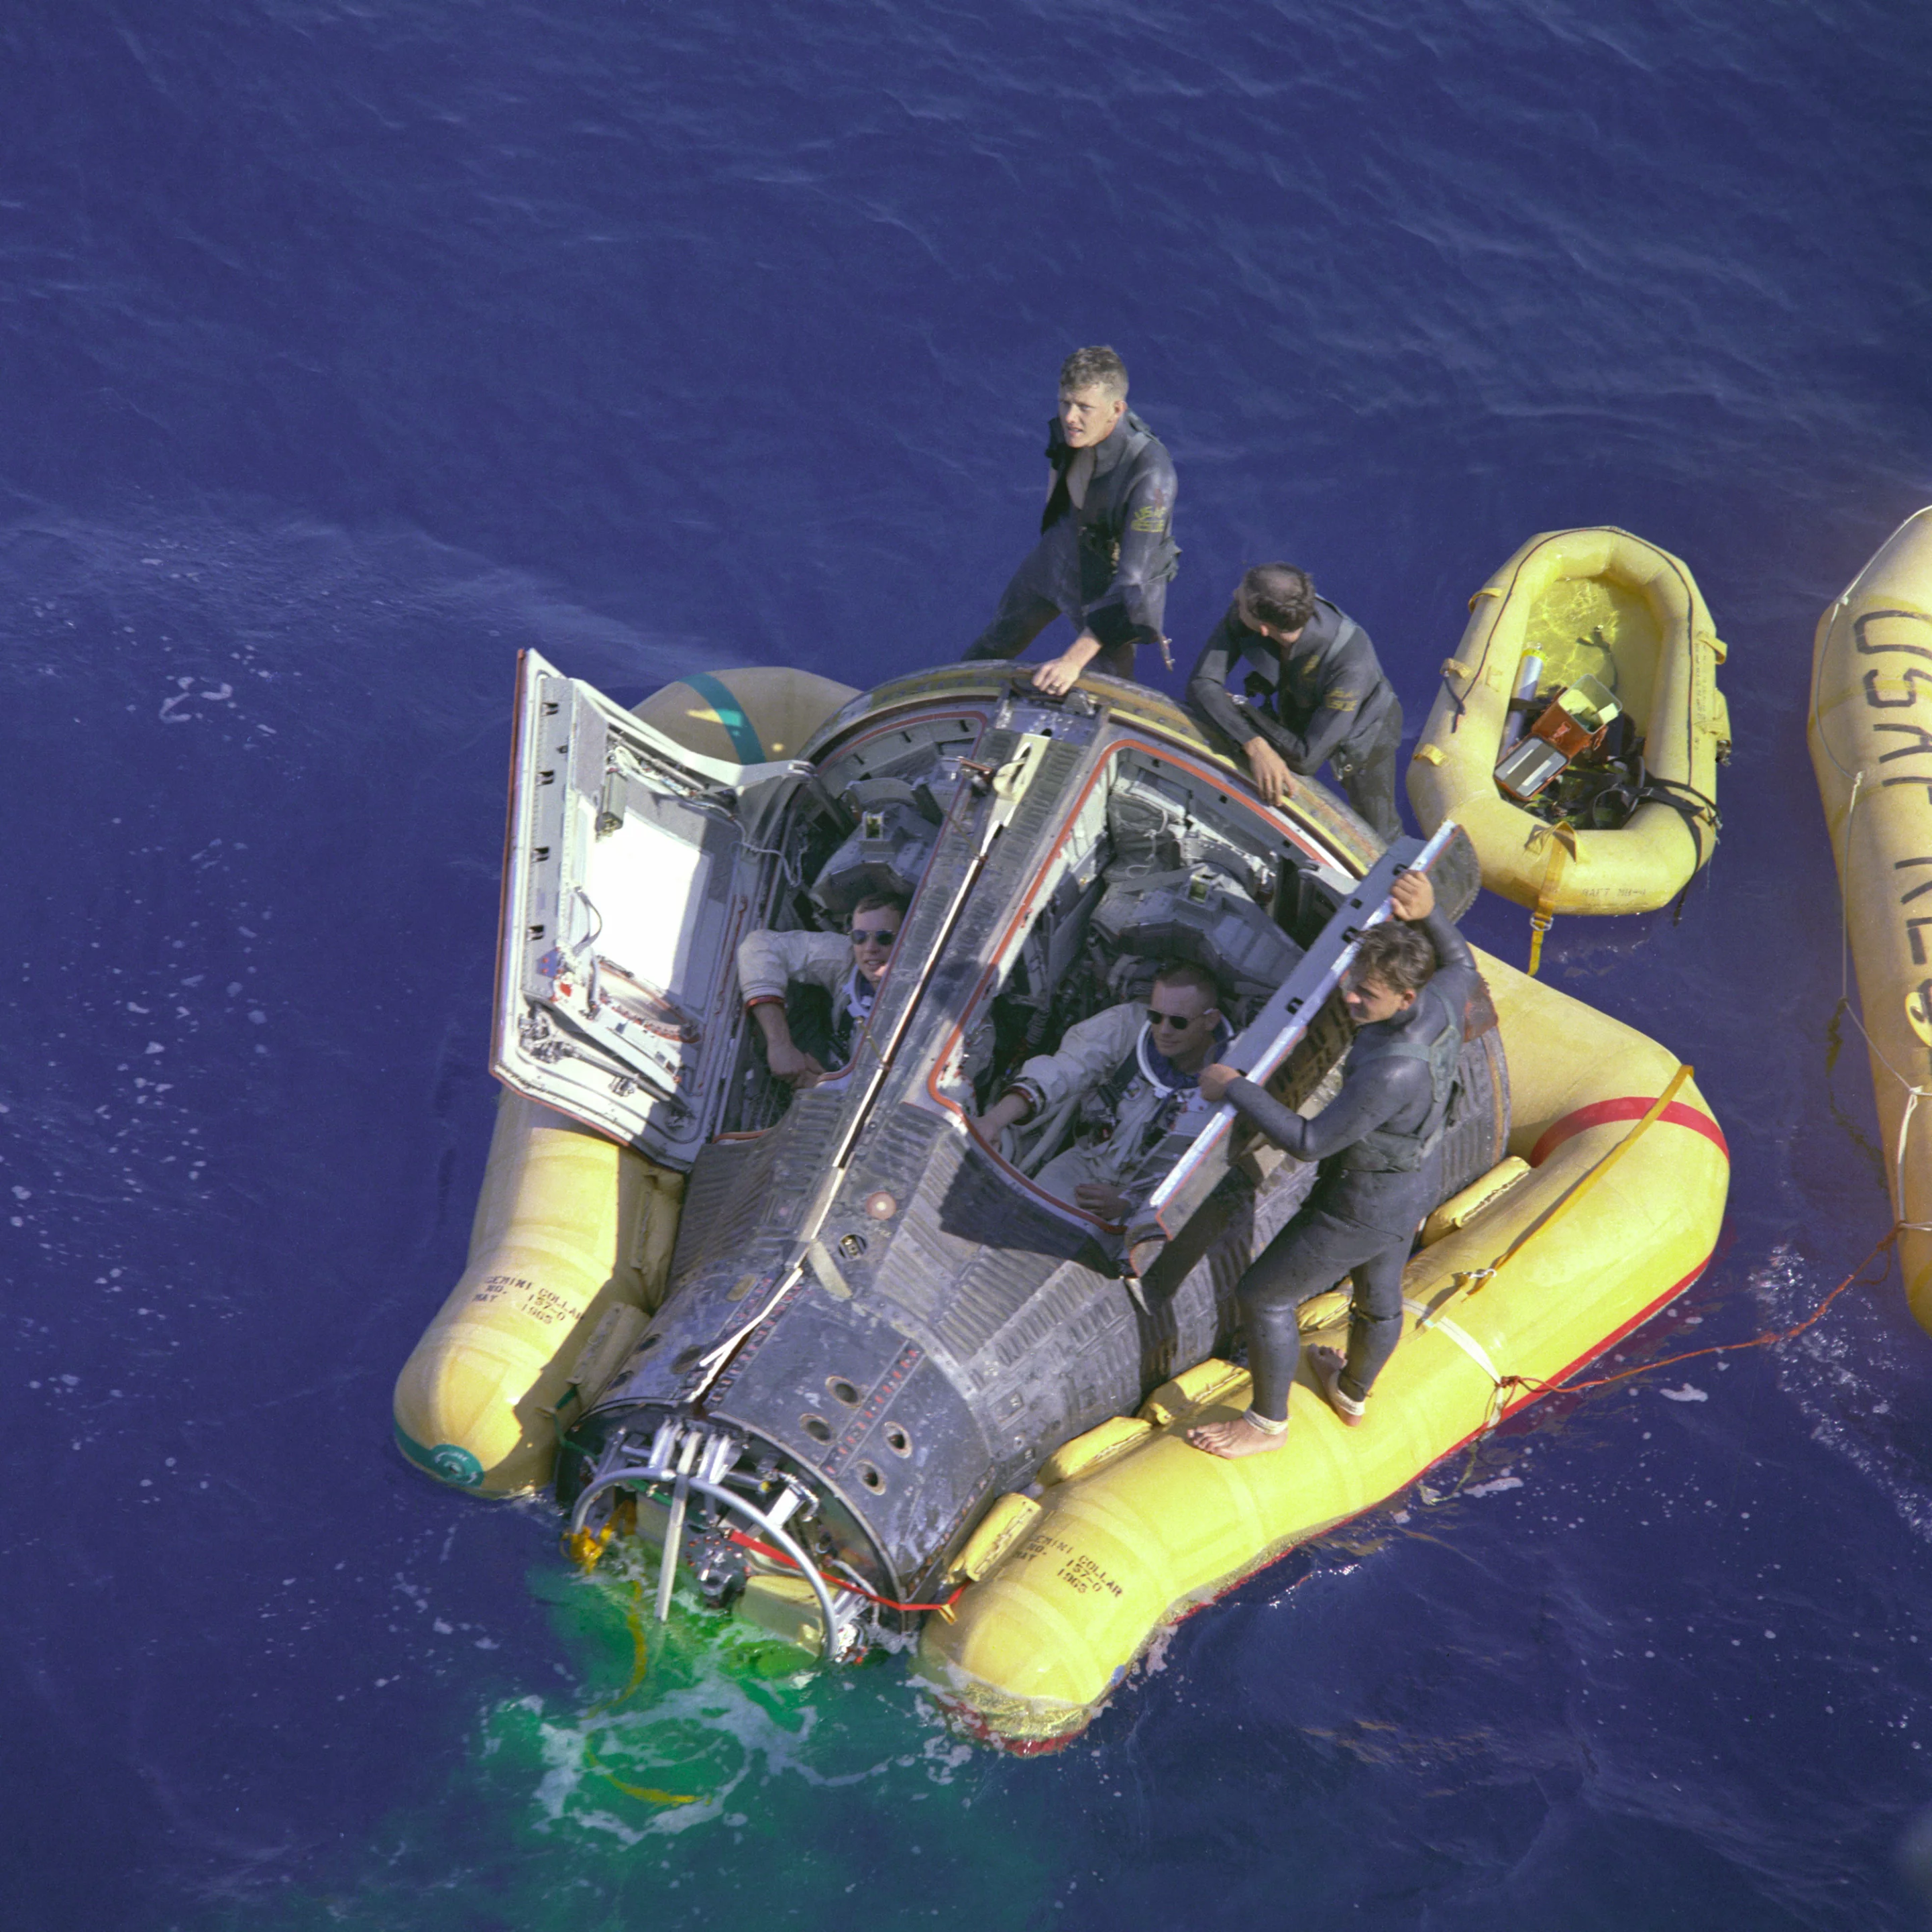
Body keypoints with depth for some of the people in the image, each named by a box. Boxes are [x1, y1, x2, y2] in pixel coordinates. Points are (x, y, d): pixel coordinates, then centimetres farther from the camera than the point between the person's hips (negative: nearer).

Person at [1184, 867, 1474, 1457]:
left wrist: (1233, 1088, -27)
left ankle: (1267, 1423, 35)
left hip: (1364, 1204, -8)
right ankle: (1353, 1392, 60)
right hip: (1416, 1178, 8)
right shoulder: (1442, 1002, -20)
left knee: (1262, 1297, 12)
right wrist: (1428, 915, -10)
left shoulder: (1391, 1071, -43)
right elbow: (1462, 969, 7)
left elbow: (1310, 1142, -35)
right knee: (1378, 1292, 32)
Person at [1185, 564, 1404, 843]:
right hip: (1297, 716, 4)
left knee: (1375, 835, 13)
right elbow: (1201, 684, -35)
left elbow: (1307, 758, -42)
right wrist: (1256, 746, -48)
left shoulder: (1351, 662, -47)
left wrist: (1242, 709, -33)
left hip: (1362, 733, -3)